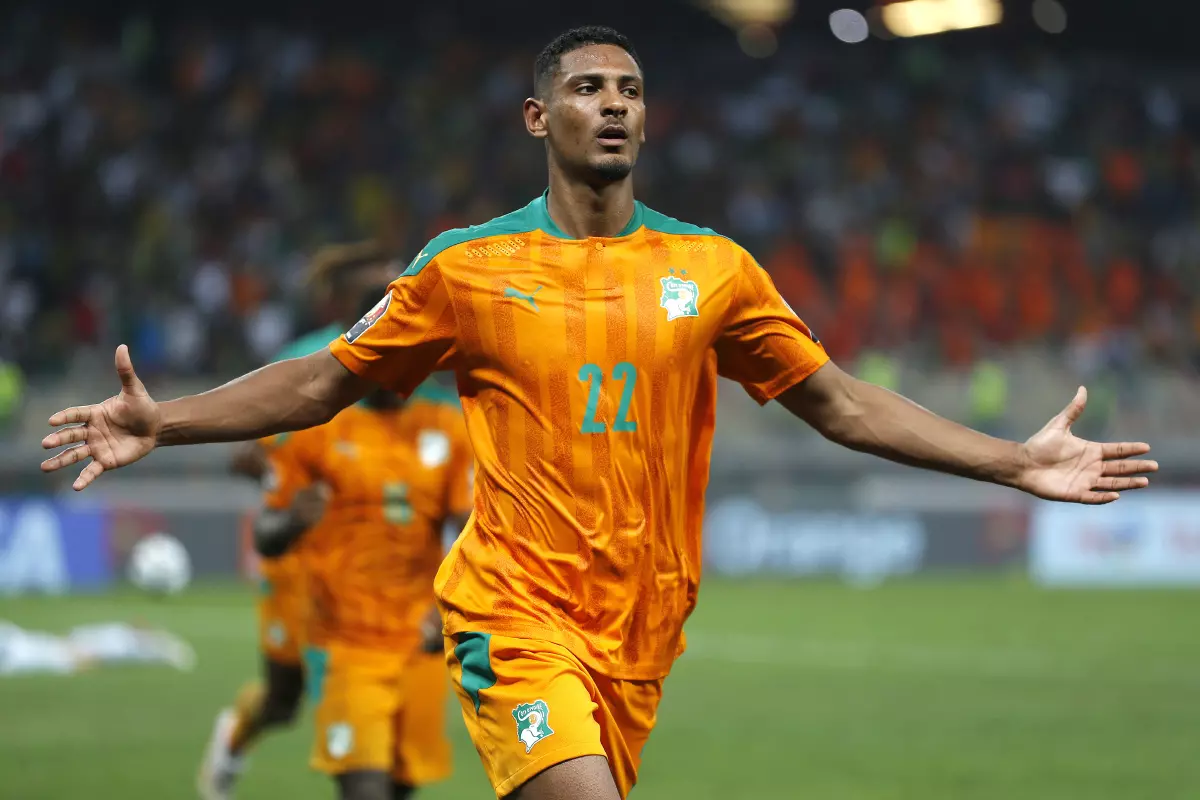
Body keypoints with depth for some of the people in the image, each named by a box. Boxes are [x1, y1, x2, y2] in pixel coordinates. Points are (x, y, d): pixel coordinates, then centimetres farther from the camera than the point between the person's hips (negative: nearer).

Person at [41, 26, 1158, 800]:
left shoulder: (712, 271, 8)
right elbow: (323, 383, 9)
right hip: (516, 611, -3)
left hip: (639, 633, 3)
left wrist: (1017, 462, 7)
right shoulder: (469, 270, 3)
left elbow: (836, 403, 13)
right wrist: (163, 425, -3)